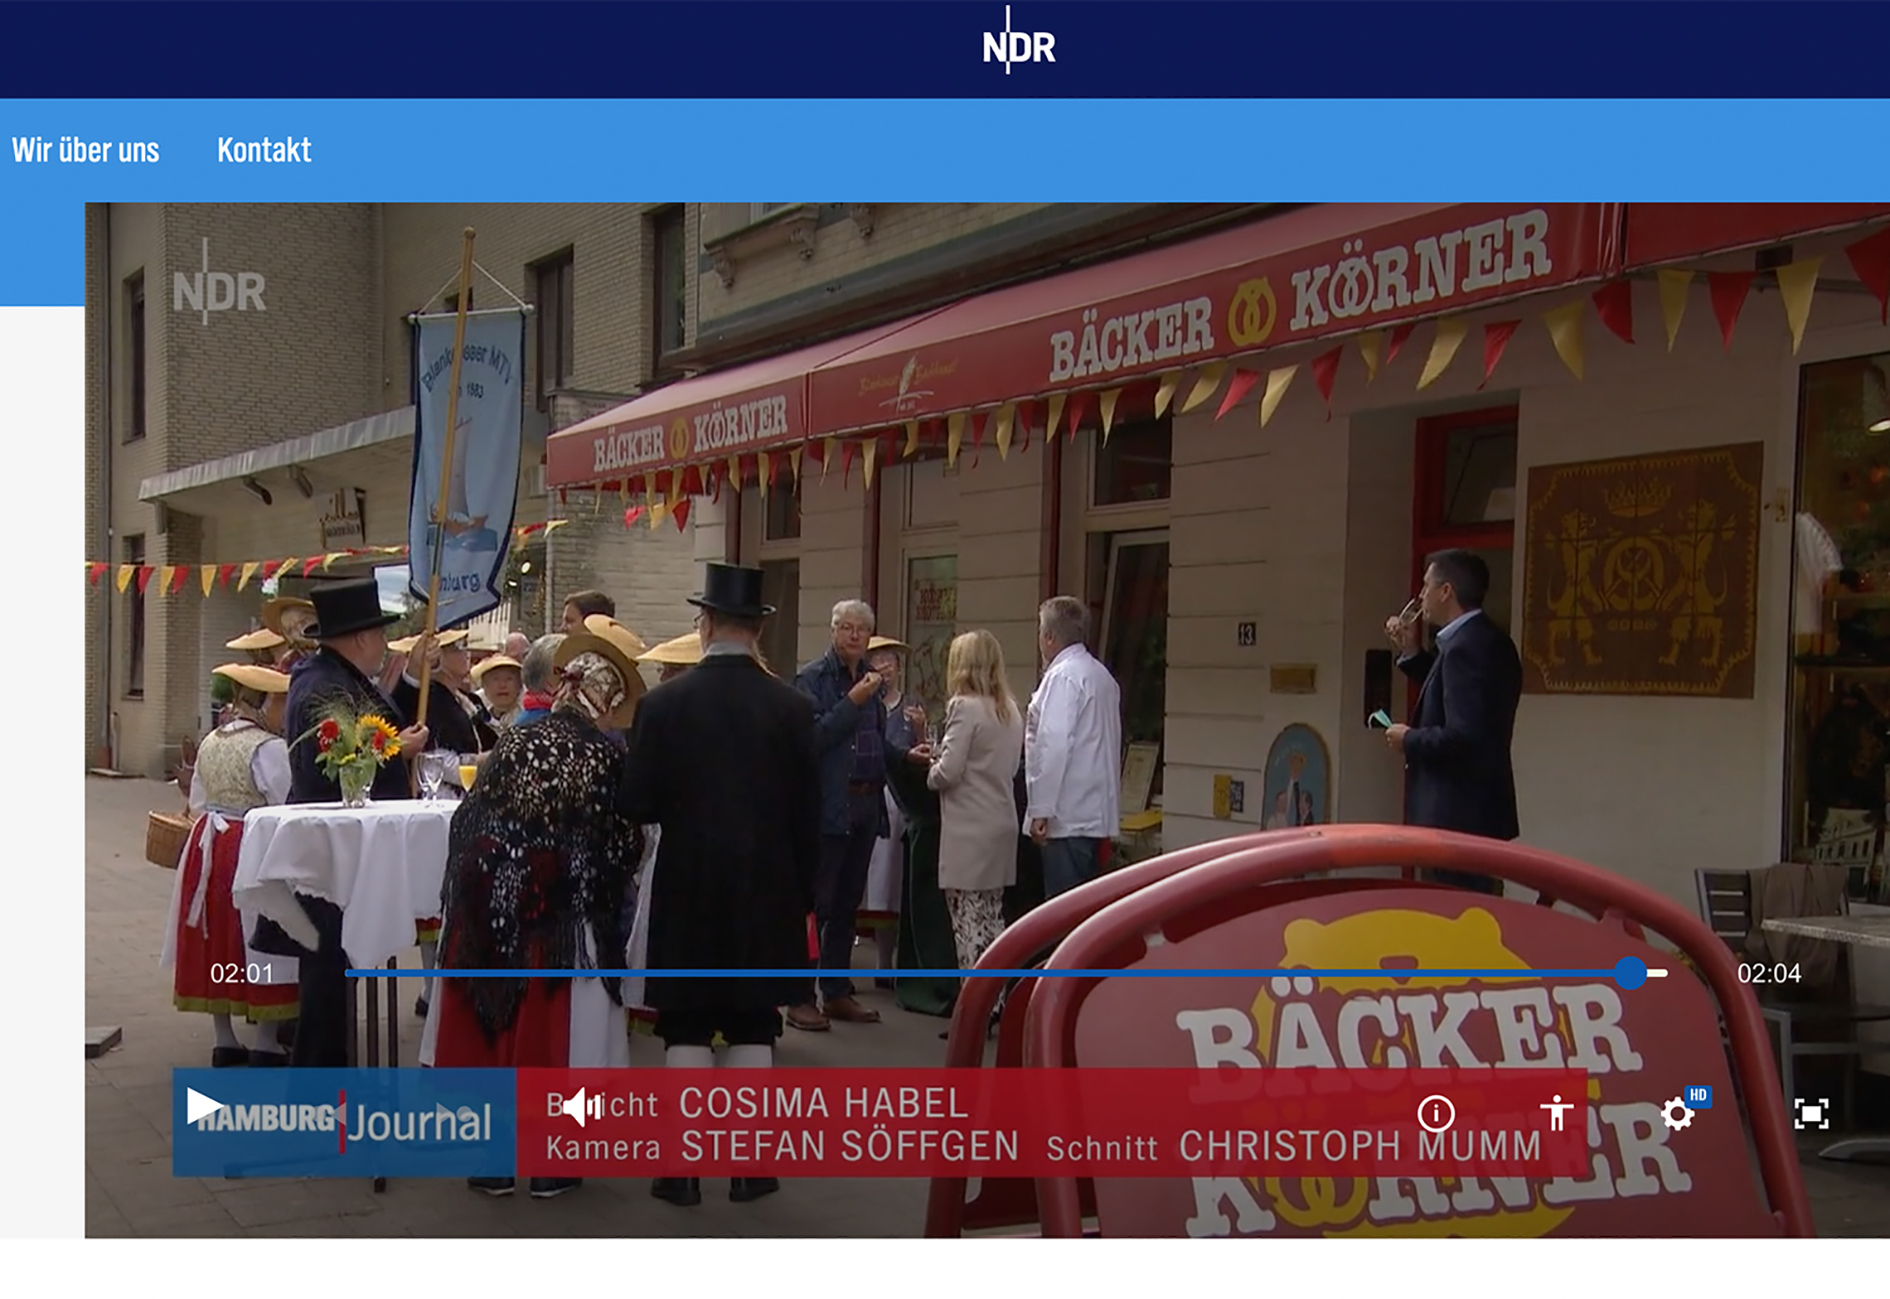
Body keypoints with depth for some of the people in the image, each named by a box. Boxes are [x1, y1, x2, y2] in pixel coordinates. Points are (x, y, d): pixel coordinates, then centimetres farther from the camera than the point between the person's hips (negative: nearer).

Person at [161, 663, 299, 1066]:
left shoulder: (209, 743, 8)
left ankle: (224, 1040, 20)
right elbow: (286, 807, -18)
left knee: (216, 944, 12)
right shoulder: (268, 747, -16)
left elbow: (197, 803, 14)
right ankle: (266, 1044, 3)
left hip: (208, 846, 7)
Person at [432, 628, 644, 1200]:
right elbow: (623, 850, -5)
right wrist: (601, 892, 15)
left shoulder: (512, 743, 5)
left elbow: (468, 826, 9)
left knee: (489, 1027, 12)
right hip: (562, 917, -3)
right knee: (551, 1032, 6)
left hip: (488, 910, 3)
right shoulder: (607, 757, -5)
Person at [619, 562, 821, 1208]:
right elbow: (808, 811, 0)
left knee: (687, 1023, 6)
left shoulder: (664, 703, -8)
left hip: (688, 887, -1)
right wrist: (803, 893, 10)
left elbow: (637, 804, -6)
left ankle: (684, 1167, 8)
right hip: (768, 888, 1)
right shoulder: (791, 707, -5)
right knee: (753, 1024, 8)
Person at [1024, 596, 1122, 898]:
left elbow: (1054, 745, -19)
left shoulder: (1063, 676, -11)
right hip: (1098, 814, 9)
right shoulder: (1102, 676, 16)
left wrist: (1041, 810, -18)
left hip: (1067, 816, -9)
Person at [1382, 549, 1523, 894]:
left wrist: (1409, 740, -12)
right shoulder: (1487, 640, 11)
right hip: (1478, 809, 11)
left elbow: (1462, 736, -28)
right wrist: (1412, 652, 14)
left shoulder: (1465, 646, -20)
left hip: (1460, 815, -11)